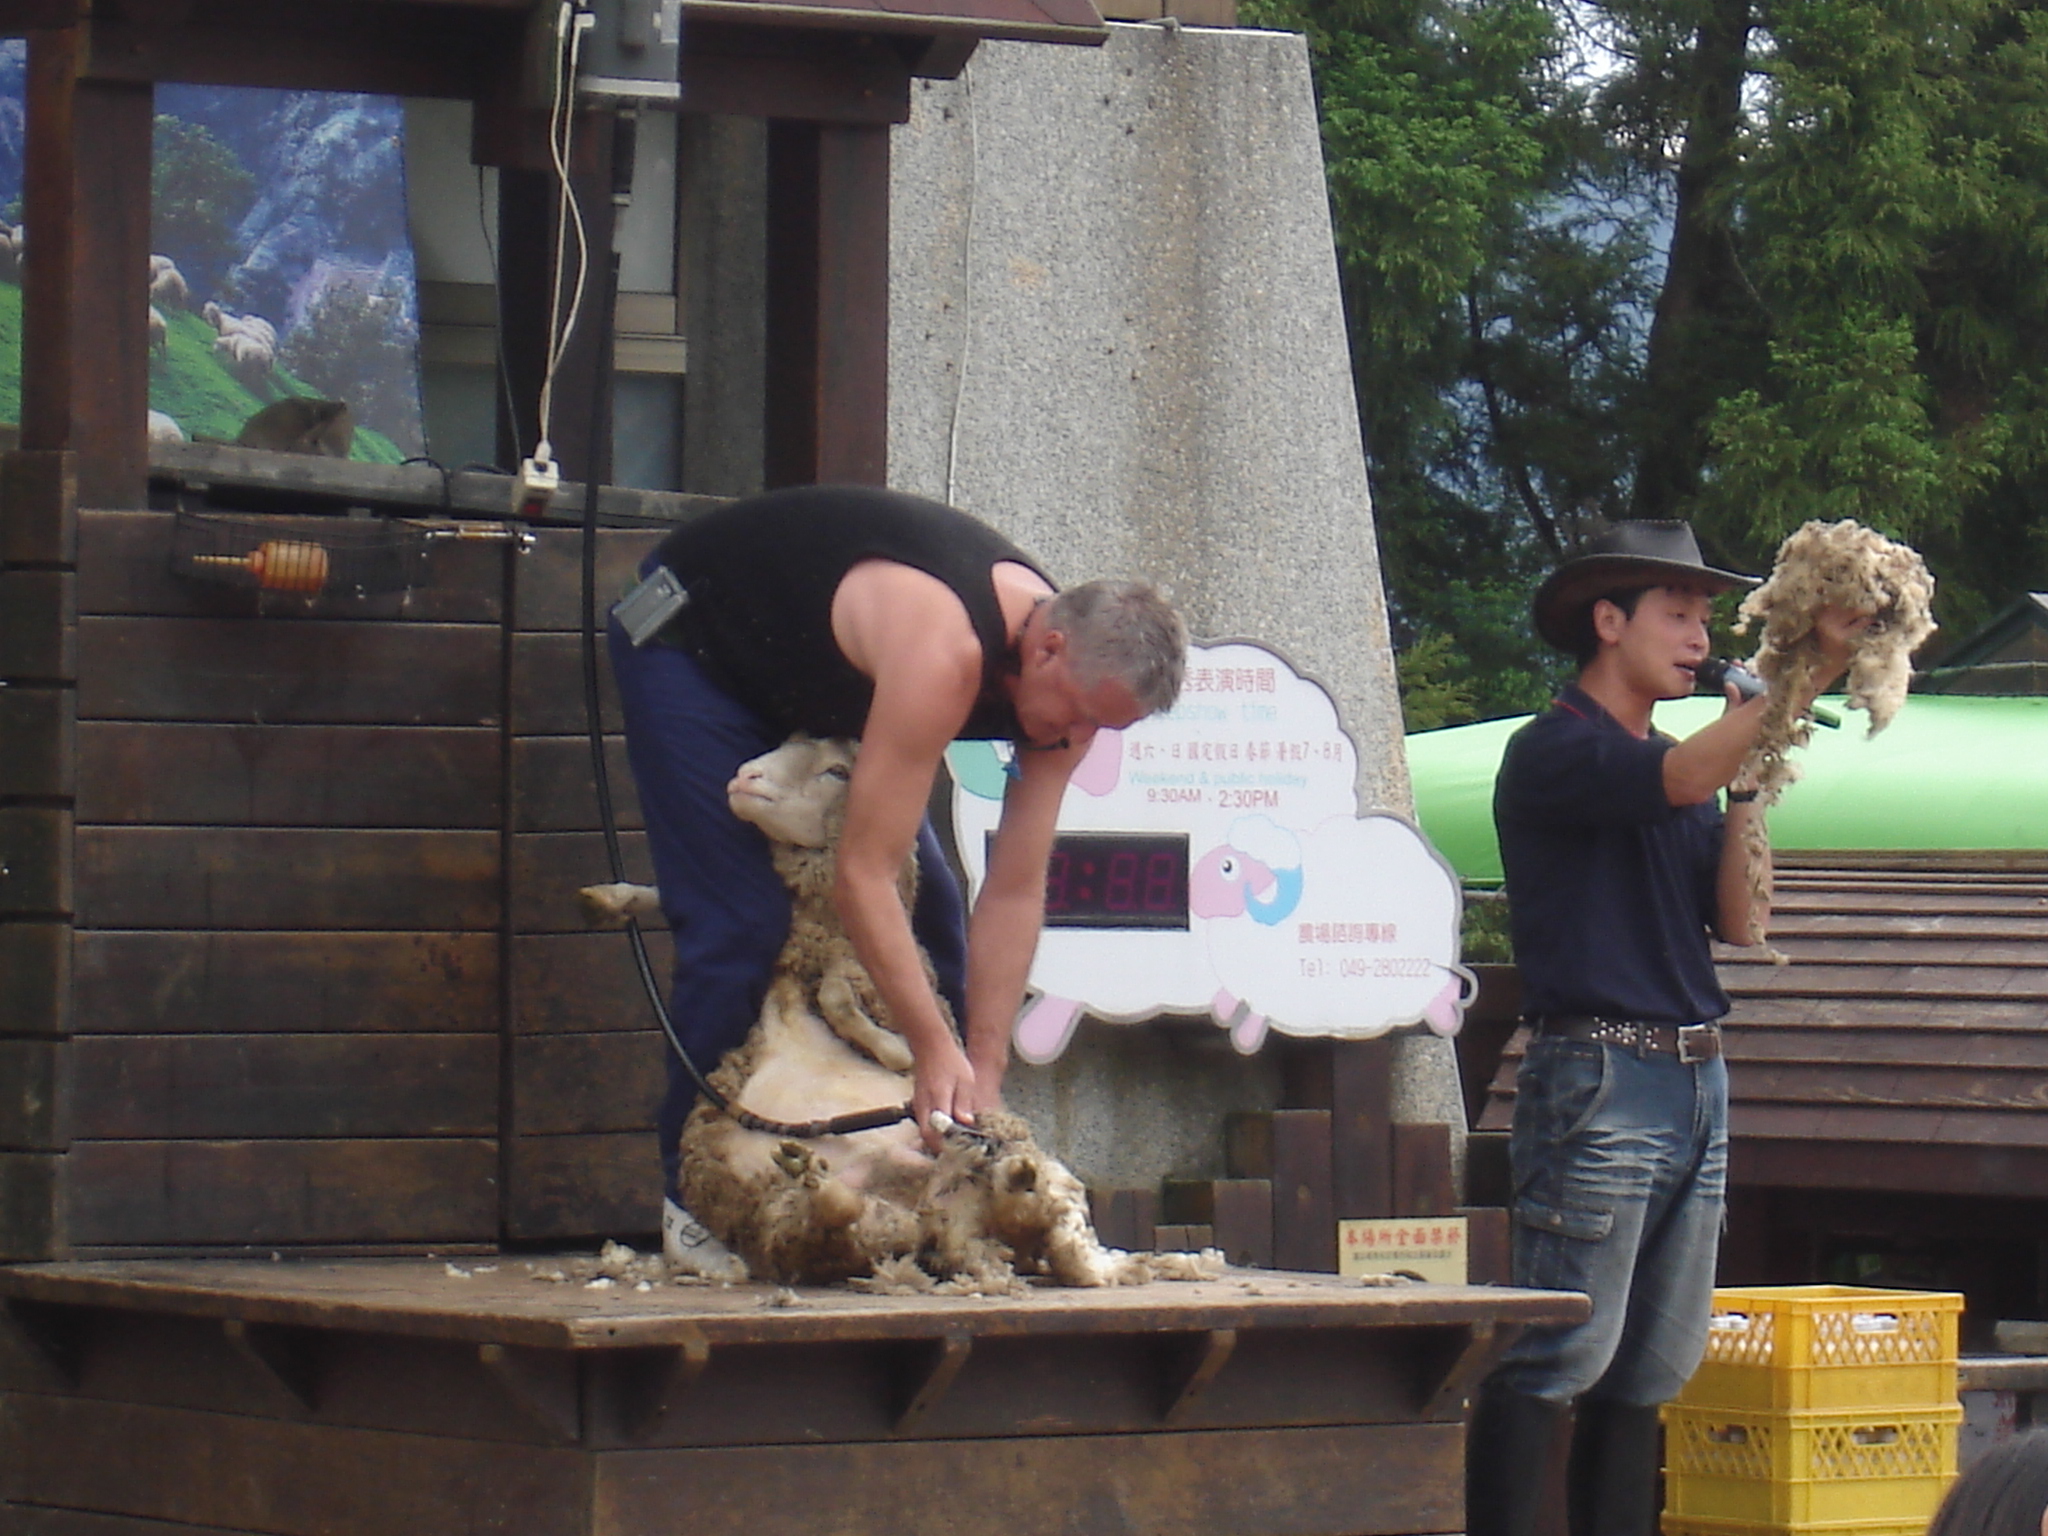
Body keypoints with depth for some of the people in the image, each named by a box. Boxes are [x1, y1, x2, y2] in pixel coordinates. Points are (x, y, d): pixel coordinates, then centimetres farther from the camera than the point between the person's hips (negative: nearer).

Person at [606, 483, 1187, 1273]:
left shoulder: (1071, 675, -17)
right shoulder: (944, 652, -41)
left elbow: (1015, 894, -13)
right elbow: (861, 875, -39)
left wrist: (982, 1080, -17)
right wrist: (938, 1054, -37)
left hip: (808, 676, 8)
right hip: (687, 639, -8)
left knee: (931, 921, 0)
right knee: (740, 924, -17)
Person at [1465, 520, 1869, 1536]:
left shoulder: (1675, 764, 20)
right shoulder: (1554, 751, -5)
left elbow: (1740, 920, 13)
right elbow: (1683, 778, -23)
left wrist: (1748, 776, 4)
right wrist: (1808, 671, -23)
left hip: (1697, 1080, 8)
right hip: (1597, 1078, -8)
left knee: (1651, 1372, 7)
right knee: (1556, 1361, -12)